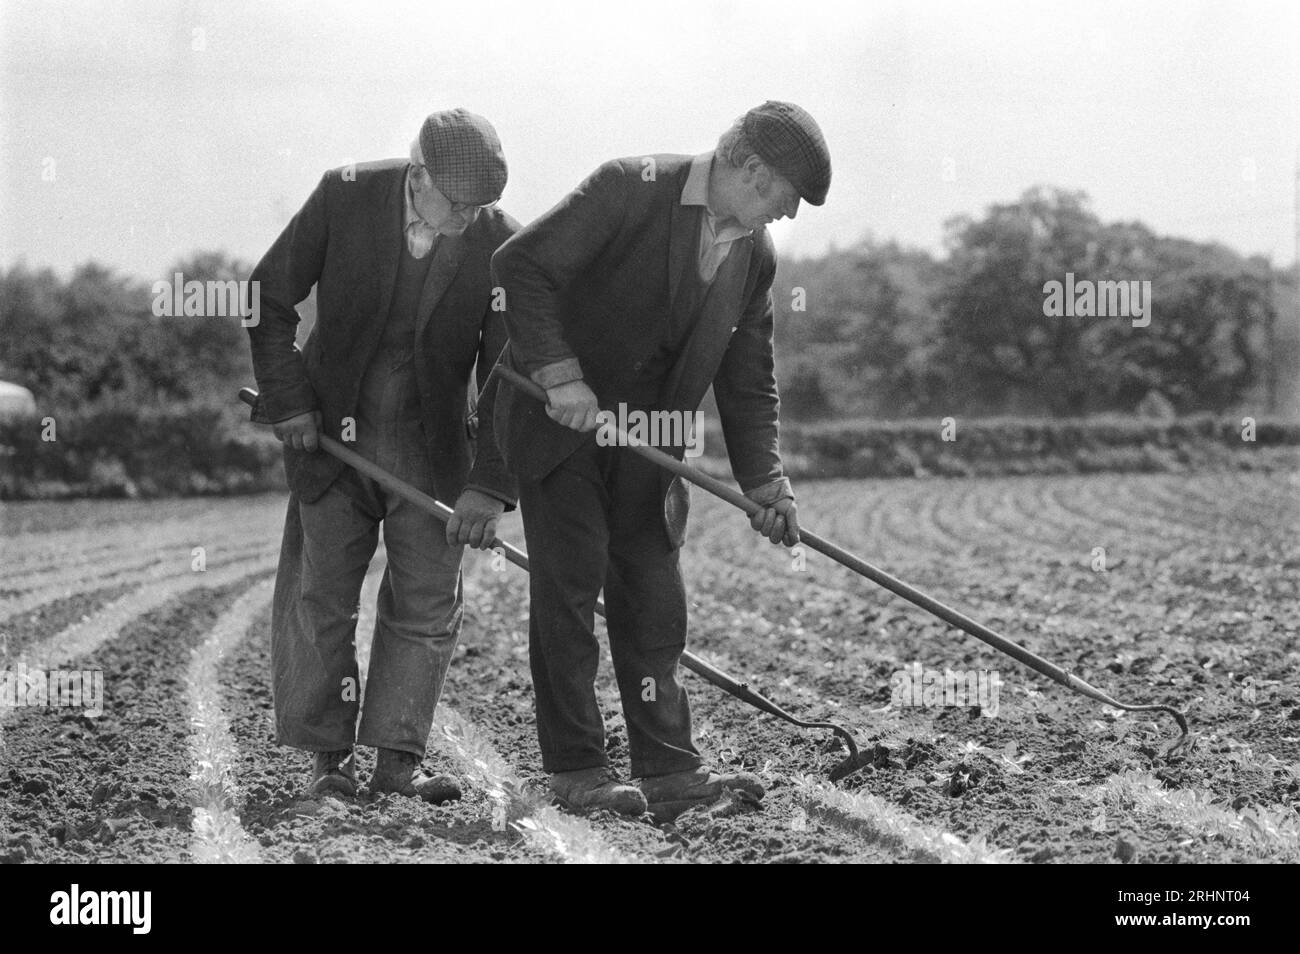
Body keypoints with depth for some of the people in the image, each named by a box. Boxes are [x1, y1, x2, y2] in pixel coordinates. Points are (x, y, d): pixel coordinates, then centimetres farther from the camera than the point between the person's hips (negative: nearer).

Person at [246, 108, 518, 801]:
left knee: (427, 599, -3)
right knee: (322, 592, 1)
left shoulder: (500, 245, -16)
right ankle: (329, 755, 10)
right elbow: (268, 299, -5)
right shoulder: (344, 197, -17)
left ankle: (397, 758, 4)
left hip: (429, 440, 1)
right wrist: (288, 401, -11)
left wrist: (489, 486, -21)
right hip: (329, 426, -1)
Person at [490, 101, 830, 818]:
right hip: (555, 415, -6)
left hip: (645, 434, 6)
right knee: (571, 577, -7)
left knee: (652, 588, 2)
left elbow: (749, 381, 9)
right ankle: (576, 767, -2)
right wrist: (558, 373, -27)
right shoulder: (629, 188, -17)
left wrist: (763, 480, -1)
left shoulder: (756, 256, 4)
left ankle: (668, 767, 3)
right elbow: (520, 265, -22)